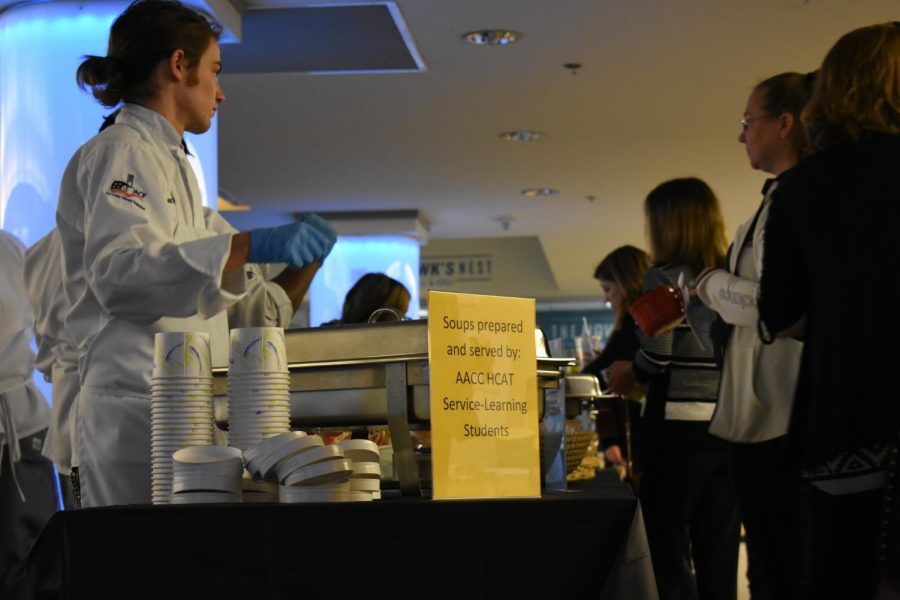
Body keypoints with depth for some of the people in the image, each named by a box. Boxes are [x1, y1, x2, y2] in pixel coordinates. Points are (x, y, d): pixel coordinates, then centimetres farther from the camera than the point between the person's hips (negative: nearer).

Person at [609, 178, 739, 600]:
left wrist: (628, 373, 7)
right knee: (719, 556, 8)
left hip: (677, 425, -6)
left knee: (665, 550, 0)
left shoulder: (664, 276, -5)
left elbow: (656, 356, -14)